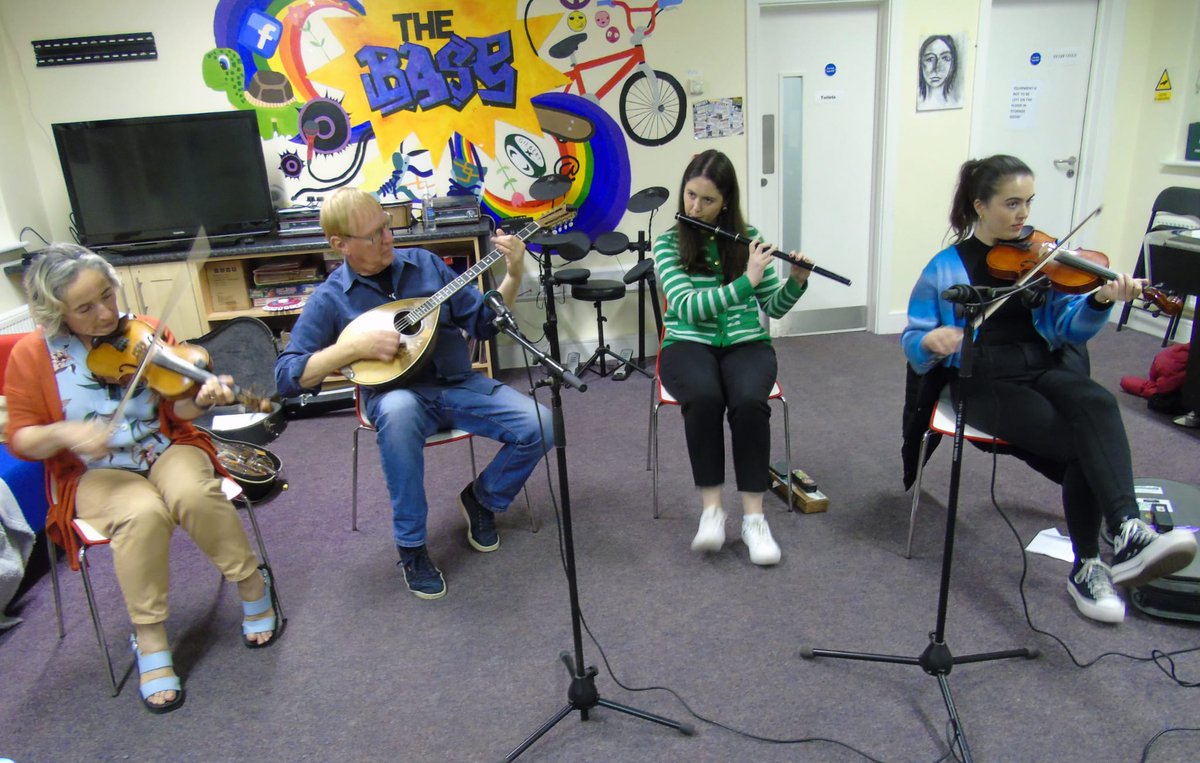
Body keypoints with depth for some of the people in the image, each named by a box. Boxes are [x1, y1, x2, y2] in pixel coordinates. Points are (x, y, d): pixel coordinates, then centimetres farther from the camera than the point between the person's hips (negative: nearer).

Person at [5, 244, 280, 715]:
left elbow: (177, 409, -2)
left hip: (166, 450, 1)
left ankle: (252, 581, -9)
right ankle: (149, 639, -17)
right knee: (143, 514, -35)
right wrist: (63, 433, -22)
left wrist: (201, 398, -25)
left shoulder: (145, 332, -2)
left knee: (193, 495, -34)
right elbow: (21, 439, -1)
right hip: (95, 473, -1)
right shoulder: (32, 354, -4)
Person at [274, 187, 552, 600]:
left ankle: (482, 498, 12)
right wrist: (356, 346, -19)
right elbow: (287, 376, -8)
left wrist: (513, 276, -10)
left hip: (460, 384, 3)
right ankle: (411, 547, -18)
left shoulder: (425, 263, 5)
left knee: (540, 427, -19)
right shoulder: (330, 298, -3)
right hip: (398, 394, -3)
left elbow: (484, 323, 6)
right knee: (396, 411, -40)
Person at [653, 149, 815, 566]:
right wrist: (746, 281, -24)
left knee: (749, 402, -32)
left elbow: (774, 306, 8)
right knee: (704, 397, -36)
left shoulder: (748, 237, 5)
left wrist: (797, 281, -11)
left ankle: (753, 517, -21)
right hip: (689, 344, -1)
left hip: (745, 343, 2)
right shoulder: (668, 243, -3)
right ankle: (711, 510, -21)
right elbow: (686, 307, -18)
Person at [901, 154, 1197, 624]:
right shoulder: (946, 268, 6)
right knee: (1084, 445, -27)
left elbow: (1069, 329, 5)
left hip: (1048, 367, 3)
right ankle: (1087, 565, -18)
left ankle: (1127, 533, -47)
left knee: (1097, 404, -33)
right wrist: (930, 341, -19)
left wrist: (1100, 300, -17)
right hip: (986, 382, -2)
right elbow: (911, 344, 6)